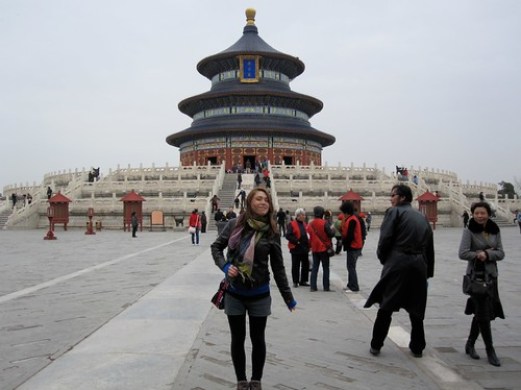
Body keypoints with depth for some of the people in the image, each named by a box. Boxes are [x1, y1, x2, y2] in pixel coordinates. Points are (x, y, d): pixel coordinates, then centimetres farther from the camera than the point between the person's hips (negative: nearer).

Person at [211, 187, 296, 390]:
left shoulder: (272, 231, -7)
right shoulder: (235, 224, -7)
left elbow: (278, 267, -1)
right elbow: (216, 247, 4)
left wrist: (288, 297, 0)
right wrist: (225, 266, -15)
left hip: (259, 295, 0)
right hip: (234, 294, 1)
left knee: (258, 339, 11)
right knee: (238, 339, 12)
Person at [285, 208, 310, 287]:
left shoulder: (305, 224, 14)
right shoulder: (291, 224, -7)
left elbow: (307, 234, 19)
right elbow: (288, 235, -15)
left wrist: (308, 244, 5)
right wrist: (296, 241, -21)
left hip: (304, 248, 6)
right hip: (296, 248, -6)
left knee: (305, 265, 9)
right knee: (295, 266, 2)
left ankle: (303, 281, 21)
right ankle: (295, 282, 11)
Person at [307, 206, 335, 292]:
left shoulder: (310, 224, 3)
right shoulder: (324, 223, -15)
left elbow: (309, 236, 9)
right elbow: (331, 234, -15)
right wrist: (333, 230, 4)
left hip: (314, 249, 5)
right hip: (324, 248, -5)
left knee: (314, 268, 10)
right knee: (325, 268, 5)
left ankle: (312, 286, 8)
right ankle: (326, 287, 6)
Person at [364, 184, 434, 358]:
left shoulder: (394, 212, -2)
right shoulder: (422, 216, 15)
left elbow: (385, 238, -12)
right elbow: (430, 246, 12)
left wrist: (383, 258, 4)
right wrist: (429, 270, 16)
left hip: (397, 263, -5)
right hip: (419, 265, 5)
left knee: (386, 306, 4)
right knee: (416, 308, 15)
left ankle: (376, 345, 10)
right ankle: (417, 347, 22)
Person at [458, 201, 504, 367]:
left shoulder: (495, 231, 5)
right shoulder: (469, 231, -9)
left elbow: (501, 253, 1)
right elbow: (463, 253, -16)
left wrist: (486, 254, -15)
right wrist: (478, 255, -13)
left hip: (491, 274, 5)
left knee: (480, 312, 12)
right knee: (483, 313, -2)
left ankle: (470, 345, 27)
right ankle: (490, 350, 9)